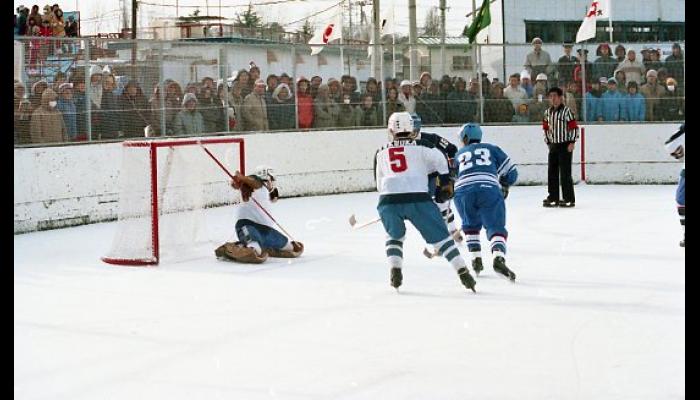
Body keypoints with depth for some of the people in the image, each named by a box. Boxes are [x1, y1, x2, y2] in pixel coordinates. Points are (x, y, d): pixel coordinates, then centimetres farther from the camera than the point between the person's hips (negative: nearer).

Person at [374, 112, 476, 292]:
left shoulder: (381, 153, 24)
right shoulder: (419, 148, 17)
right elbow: (438, 158, 0)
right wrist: (446, 182, 9)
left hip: (388, 201, 2)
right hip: (417, 199, -2)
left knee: (394, 236, 28)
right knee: (440, 236, 8)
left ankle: (395, 271, 11)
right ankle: (463, 272, 0)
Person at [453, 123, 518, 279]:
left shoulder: (459, 155, 29)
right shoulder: (492, 149, 25)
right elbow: (511, 172, 22)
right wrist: (504, 187, 38)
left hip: (463, 191, 2)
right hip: (489, 189, -1)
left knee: (471, 226, 25)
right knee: (496, 228, -1)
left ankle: (476, 260, 14)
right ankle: (499, 258, -25)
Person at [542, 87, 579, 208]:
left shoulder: (566, 111, -10)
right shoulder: (547, 112, 10)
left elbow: (574, 127, -11)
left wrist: (572, 142, -14)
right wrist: (548, 141, 12)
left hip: (565, 146, -7)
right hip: (553, 145, 7)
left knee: (565, 173, -6)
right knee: (552, 172, 8)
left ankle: (569, 199, -2)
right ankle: (553, 198, 15)